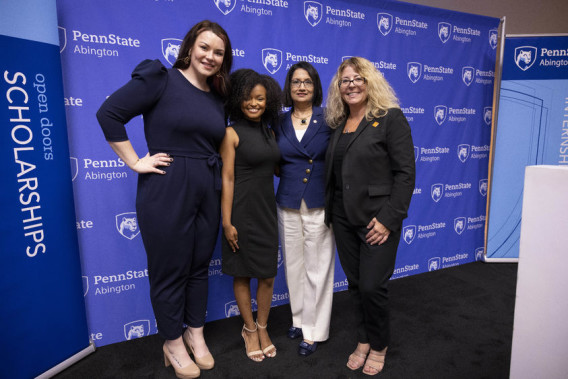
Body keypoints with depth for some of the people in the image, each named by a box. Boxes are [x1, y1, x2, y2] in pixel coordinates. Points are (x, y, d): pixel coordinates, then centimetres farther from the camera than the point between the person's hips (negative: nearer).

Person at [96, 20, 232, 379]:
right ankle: (173, 343, 31)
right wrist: (136, 162, -11)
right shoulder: (161, 79, -6)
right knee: (170, 271, 8)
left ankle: (195, 333, 38)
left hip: (208, 192, 6)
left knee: (199, 266, 17)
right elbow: (109, 113, -10)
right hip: (166, 191, -5)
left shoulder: (219, 97, 11)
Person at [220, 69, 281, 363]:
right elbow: (227, 179, -12)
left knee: (268, 274, 12)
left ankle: (262, 327, 33)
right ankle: (249, 330, 31)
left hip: (267, 211, 6)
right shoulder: (232, 133, -9)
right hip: (242, 212, -5)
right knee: (243, 274, 10)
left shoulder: (269, 132, 9)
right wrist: (227, 222, -14)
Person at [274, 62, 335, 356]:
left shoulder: (328, 119, -2)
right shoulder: (280, 122, 7)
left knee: (318, 268, 3)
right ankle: (299, 318, 33)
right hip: (288, 205, 3)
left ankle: (314, 331, 19)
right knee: (294, 265, 12)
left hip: (319, 205, -3)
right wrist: (289, 172, -5)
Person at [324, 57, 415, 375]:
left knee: (373, 287, 1)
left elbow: (405, 172, -12)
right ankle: (363, 341, 35)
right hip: (344, 218, 6)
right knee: (355, 284, 14)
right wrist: (331, 211, 8)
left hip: (377, 218, -5)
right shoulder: (338, 123, 11)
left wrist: (389, 218, -17)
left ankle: (379, 347, 27)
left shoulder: (391, 118, -7)